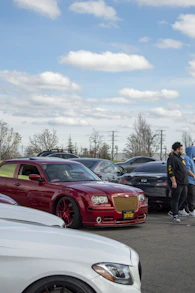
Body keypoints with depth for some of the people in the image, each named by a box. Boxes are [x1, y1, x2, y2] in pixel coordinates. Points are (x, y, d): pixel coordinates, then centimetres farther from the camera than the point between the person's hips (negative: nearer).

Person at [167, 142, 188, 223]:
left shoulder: (180, 158, 19)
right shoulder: (172, 158, -13)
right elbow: (170, 171, -20)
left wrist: (185, 181, 25)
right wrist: (173, 182, -24)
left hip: (183, 182, 10)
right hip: (176, 183, -10)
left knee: (183, 197, 13)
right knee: (175, 199, -4)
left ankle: (172, 211, 21)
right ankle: (175, 215, 2)